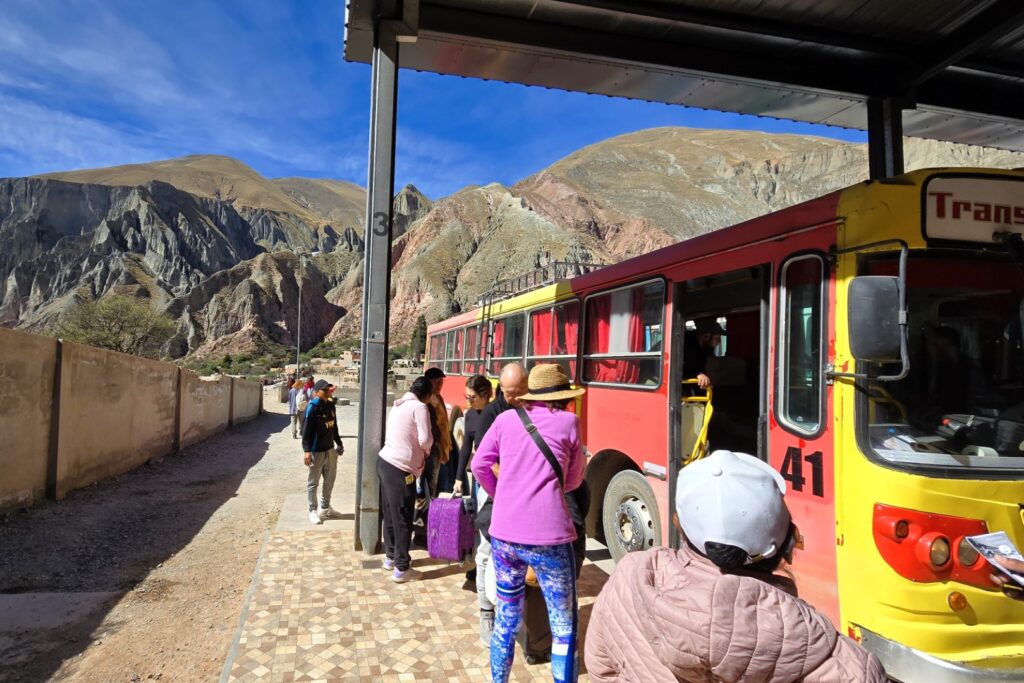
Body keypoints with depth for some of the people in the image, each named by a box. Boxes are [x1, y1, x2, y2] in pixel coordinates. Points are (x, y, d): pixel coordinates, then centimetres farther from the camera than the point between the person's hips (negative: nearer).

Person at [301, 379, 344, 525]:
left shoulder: (330, 404, 6)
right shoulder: (312, 407, -16)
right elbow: (306, 429, -18)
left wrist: (338, 442, 20)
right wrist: (306, 450, -23)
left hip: (330, 449, 8)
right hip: (316, 451, -7)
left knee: (330, 480, 18)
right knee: (313, 482, 7)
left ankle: (325, 508, 33)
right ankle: (313, 511, 20)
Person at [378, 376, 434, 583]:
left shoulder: (399, 405, 15)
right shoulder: (419, 407, -11)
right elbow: (425, 439, -17)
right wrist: (426, 450, 4)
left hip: (386, 462, 9)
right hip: (400, 468, -9)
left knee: (390, 515, 19)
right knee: (403, 519, 0)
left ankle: (391, 557, 32)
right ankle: (401, 569, 7)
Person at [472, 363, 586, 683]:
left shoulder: (506, 419, 5)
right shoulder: (568, 421, 0)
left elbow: (480, 465, 9)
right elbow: (572, 481, 8)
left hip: (504, 533, 4)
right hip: (549, 537, -3)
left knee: (506, 619, 21)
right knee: (564, 628, 11)